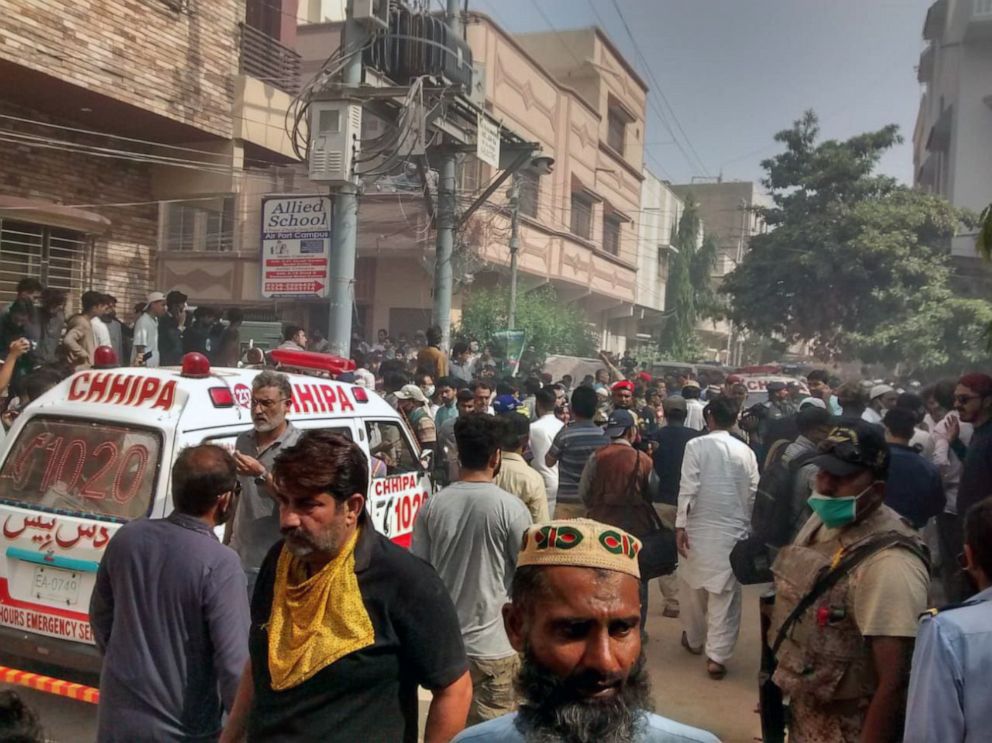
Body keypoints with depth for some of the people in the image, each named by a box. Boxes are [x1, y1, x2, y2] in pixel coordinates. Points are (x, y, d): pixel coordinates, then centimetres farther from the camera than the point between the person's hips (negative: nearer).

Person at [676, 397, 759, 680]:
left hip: (700, 527, -1)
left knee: (693, 585, 17)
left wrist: (681, 524, -9)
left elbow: (688, 488, -13)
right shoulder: (746, 451, 1)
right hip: (733, 529, 1)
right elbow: (752, 494, 4)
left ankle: (694, 639, 34)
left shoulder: (696, 446, -8)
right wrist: (747, 525, 15)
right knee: (725, 593, 4)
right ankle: (717, 656, 1)